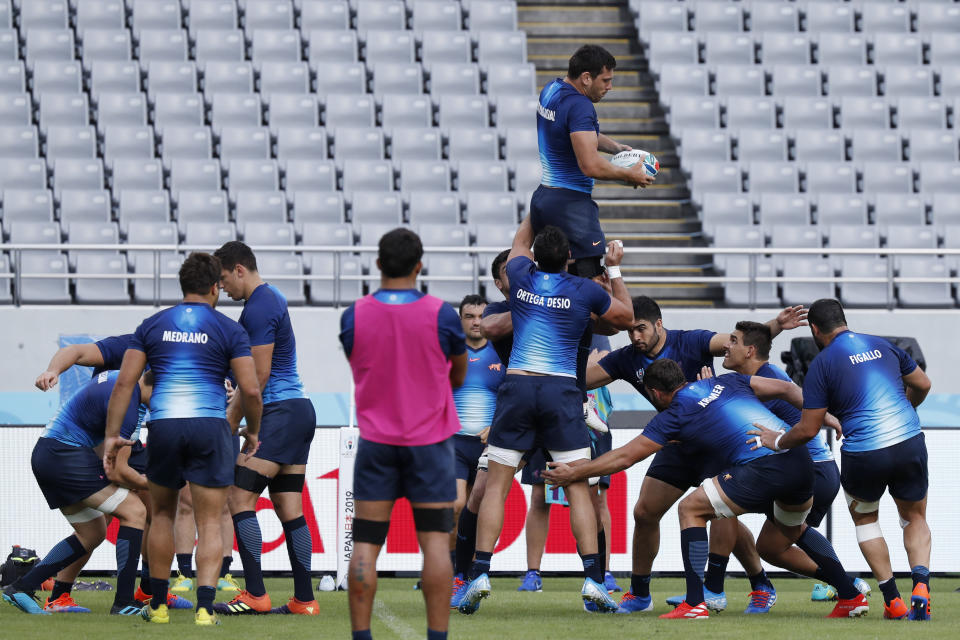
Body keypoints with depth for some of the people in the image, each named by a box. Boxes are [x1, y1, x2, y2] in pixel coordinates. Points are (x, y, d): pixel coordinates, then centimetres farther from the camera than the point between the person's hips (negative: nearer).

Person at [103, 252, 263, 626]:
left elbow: (124, 382, 3)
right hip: (210, 427, -2)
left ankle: (158, 604, 23)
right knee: (209, 525, 3)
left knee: (163, 514, 21)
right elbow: (251, 389, -4)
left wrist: (112, 435, 6)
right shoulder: (229, 330, 2)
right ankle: (204, 607, -11)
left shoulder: (152, 326, 9)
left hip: (163, 425, 2)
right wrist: (253, 431, 13)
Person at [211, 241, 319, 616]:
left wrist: (232, 419, -9)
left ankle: (255, 595, -16)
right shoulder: (273, 298, 17)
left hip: (279, 412, -10)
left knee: (240, 497, -12)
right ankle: (304, 599, 5)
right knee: (289, 508, 8)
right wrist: (236, 402, 26)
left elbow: (259, 375, -16)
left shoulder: (258, 309, -14)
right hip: (300, 407, 10)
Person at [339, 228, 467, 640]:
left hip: (376, 440, 1)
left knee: (365, 544, 3)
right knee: (435, 541, 1)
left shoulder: (354, 315, -5)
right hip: (429, 440, -1)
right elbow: (459, 376, 7)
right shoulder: (440, 314, -8)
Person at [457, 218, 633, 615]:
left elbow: (519, 240, 31)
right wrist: (615, 270, 29)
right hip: (563, 391, -1)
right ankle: (592, 579, -7)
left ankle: (480, 575, -7)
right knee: (577, 488, 2)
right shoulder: (586, 291, 1)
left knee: (496, 485, 4)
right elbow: (626, 318, 21)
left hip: (518, 387, 1)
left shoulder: (521, 278, 6)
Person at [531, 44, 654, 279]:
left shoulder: (551, 90, 11)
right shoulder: (579, 106, -19)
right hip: (570, 204, -10)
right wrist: (629, 175, -10)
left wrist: (616, 147, 15)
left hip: (543, 198, 10)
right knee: (592, 285, -14)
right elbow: (590, 166, -25)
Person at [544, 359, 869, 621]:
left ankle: (695, 603, -1)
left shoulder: (673, 415, 8)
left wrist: (573, 473, 21)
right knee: (793, 529, 33)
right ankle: (851, 597, 27)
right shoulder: (726, 381, 24)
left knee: (691, 509, 7)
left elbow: (624, 457, 12)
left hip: (762, 467, -7)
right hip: (801, 461, 7)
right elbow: (785, 388, 19)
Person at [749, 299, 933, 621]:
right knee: (915, 519, 23)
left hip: (863, 455, -3)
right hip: (910, 442, 3)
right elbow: (922, 384, 22)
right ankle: (920, 587, -3)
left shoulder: (822, 363, -2)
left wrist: (777, 442, 17)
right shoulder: (882, 346, 11)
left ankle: (893, 601, 16)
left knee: (864, 519, 24)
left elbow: (808, 429, -3)